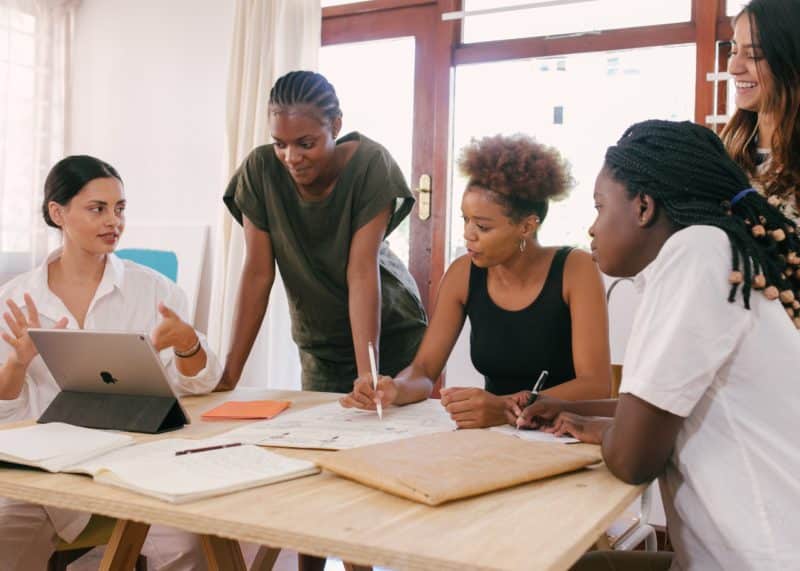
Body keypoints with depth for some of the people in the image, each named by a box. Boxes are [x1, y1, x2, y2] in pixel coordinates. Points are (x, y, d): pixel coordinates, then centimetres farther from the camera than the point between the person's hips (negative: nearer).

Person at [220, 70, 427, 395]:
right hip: (318, 341, 2)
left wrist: (367, 374, -34)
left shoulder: (370, 164, -23)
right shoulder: (260, 169, -17)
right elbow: (258, 273, -16)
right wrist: (229, 376, -20)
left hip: (388, 330, -2)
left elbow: (362, 271, -27)